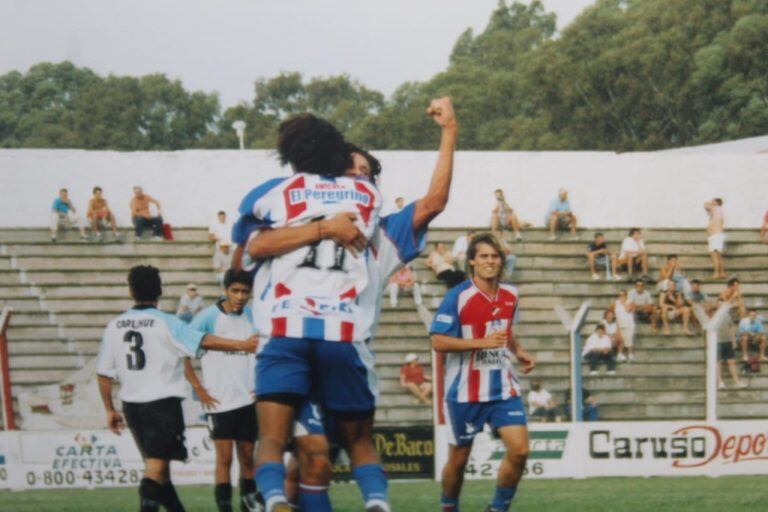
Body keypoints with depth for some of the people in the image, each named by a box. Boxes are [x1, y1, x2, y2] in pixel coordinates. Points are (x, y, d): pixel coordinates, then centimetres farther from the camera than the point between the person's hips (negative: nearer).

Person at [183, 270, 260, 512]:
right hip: (220, 401, -4)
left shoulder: (253, 318, 6)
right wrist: (200, 390, -8)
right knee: (224, 457, -8)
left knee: (247, 456, 9)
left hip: (248, 399, 4)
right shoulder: (208, 317, -7)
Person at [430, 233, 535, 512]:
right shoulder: (458, 297, -13)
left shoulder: (510, 295, 6)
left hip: (503, 389, 4)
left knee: (519, 450, -10)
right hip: (465, 391, -4)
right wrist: (483, 342, -24)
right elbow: (438, 341, -18)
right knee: (459, 459, 6)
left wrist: (518, 351, 8)